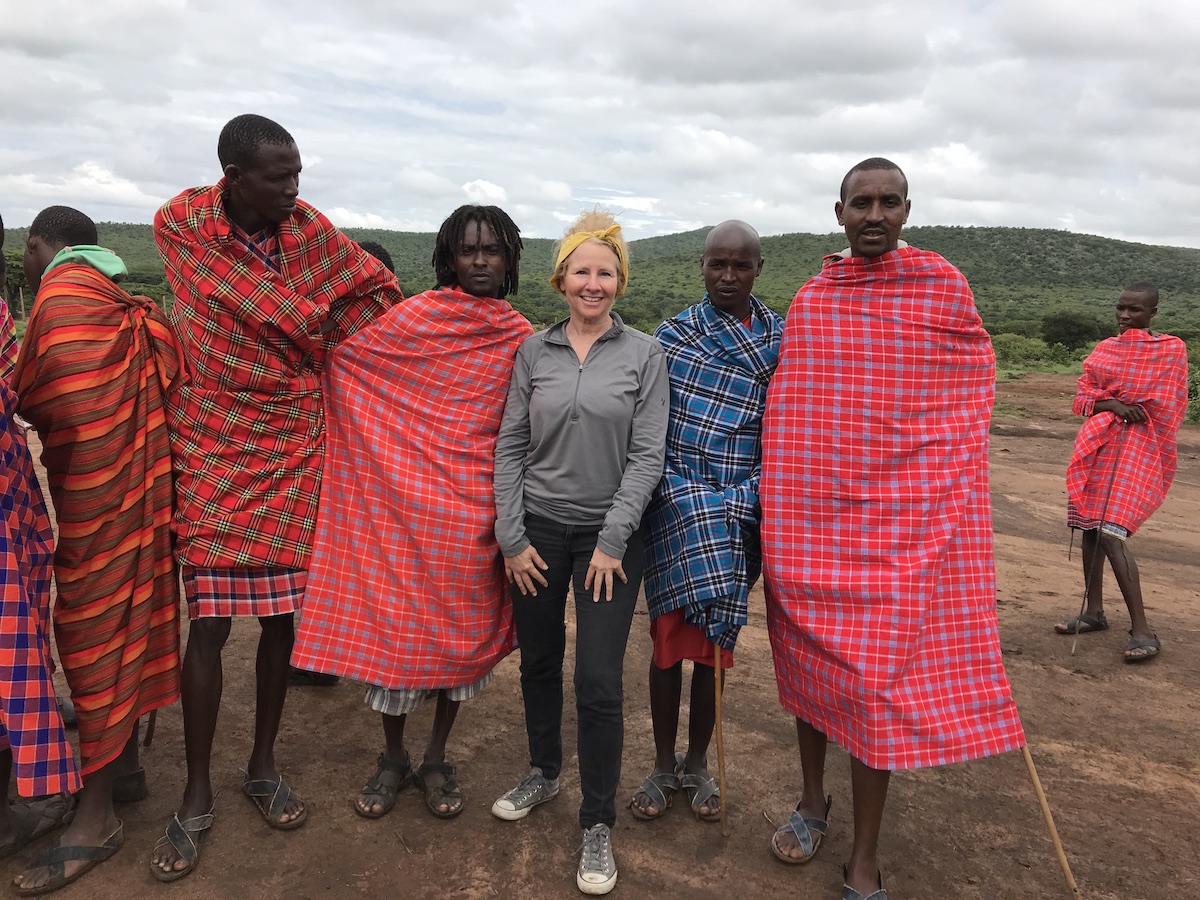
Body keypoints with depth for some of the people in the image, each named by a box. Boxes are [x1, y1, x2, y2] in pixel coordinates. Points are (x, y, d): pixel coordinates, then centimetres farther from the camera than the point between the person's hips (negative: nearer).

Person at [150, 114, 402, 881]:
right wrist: (324, 329, 5)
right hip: (215, 447, -2)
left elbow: (377, 295, 10)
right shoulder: (180, 226, -7)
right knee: (208, 624, -1)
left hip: (294, 445, 3)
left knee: (282, 615, 8)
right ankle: (198, 797, 17)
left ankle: (263, 766, 27)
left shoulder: (309, 228, -1)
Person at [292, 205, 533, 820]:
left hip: (474, 511, 1)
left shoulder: (522, 340, 4)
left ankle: (436, 759, 28)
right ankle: (393, 758, 27)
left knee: (465, 628, 9)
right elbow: (344, 356, 10)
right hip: (405, 501, -1)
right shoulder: (412, 318, -1)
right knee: (395, 620, 5)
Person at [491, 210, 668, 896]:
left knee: (599, 681, -3)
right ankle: (544, 774, 39)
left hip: (609, 533, -2)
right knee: (539, 661, 15)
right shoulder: (535, 351, 4)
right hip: (537, 529, 3)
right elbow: (511, 447, 4)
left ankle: (598, 826, 15)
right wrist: (511, 536, -2)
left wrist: (612, 541, -11)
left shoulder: (644, 355, -2)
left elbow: (647, 456, -5)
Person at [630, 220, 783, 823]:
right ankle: (664, 765, 25)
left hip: (738, 512, 1)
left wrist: (739, 500, -10)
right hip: (675, 507, -1)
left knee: (713, 639, 11)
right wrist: (682, 497, -11)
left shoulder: (781, 339, 4)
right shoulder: (672, 335, 1)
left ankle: (697, 764, 29)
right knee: (670, 637, 6)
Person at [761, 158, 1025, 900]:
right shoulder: (808, 301, 7)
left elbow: (975, 379, 10)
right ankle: (813, 800, 36)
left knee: (876, 675, -2)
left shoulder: (944, 288, -1)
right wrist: (774, 510, 8)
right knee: (805, 658, 13)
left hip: (897, 519, -3)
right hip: (807, 514, 3)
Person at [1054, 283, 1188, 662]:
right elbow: (1082, 398, 6)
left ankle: (1142, 630, -12)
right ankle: (1095, 612, 22)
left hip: (1136, 449, -6)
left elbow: (1166, 411, -1)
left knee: (1111, 533, -17)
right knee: (1090, 527, 9)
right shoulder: (1104, 349, 12)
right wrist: (1114, 405, -11)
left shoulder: (1171, 350, -2)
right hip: (1098, 444, 6)